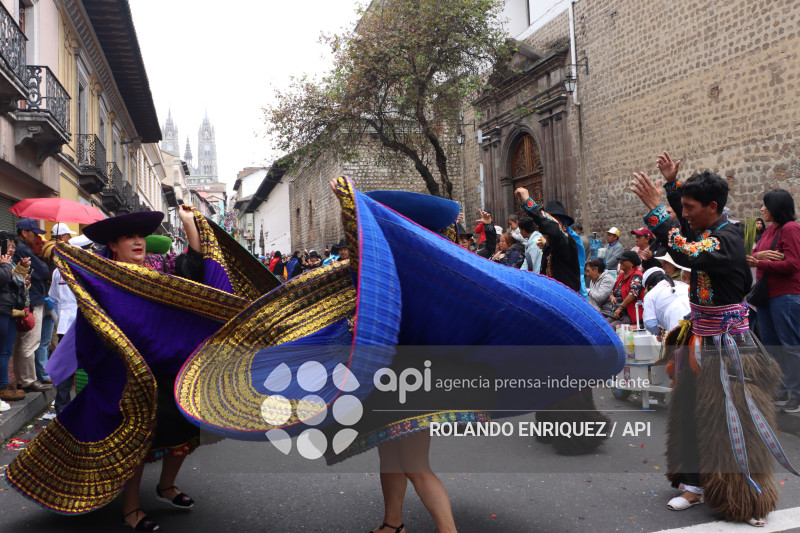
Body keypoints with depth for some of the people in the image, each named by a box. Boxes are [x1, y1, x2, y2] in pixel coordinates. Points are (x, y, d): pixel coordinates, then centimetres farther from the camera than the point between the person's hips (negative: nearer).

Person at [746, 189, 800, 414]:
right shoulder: (770, 230, 14)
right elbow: (754, 254, 11)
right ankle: (781, 392, 27)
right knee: (771, 344, 15)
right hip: (767, 294, 9)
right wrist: (759, 255, -11)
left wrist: (760, 263, -18)